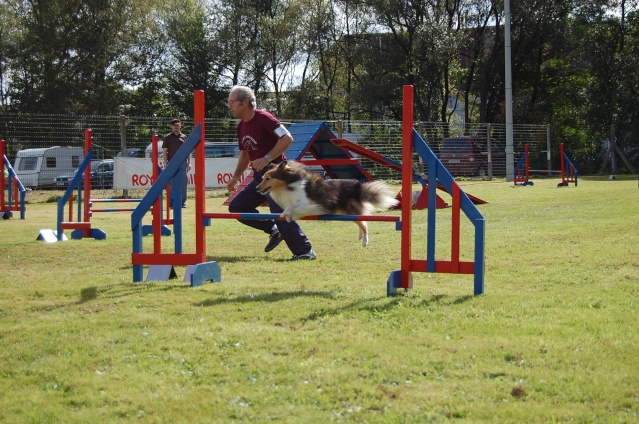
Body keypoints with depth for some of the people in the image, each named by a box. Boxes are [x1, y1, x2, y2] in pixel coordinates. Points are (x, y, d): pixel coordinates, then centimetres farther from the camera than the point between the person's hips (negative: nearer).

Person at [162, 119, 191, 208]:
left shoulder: (184, 137, 12)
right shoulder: (168, 137, 4)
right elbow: (164, 151, 1)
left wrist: (189, 163, 7)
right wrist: (165, 164, -7)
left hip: (183, 163, 3)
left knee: (184, 183, 3)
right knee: (173, 184, -3)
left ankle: (183, 201, 10)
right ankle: (172, 201, 1)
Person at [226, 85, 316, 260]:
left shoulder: (263, 118, -14)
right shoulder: (241, 126, 12)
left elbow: (287, 138, -22)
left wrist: (267, 158, -27)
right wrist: (235, 177, 17)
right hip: (259, 176, 9)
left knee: (280, 212, -20)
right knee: (236, 207, 6)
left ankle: (305, 251, -13)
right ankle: (274, 230, 12)